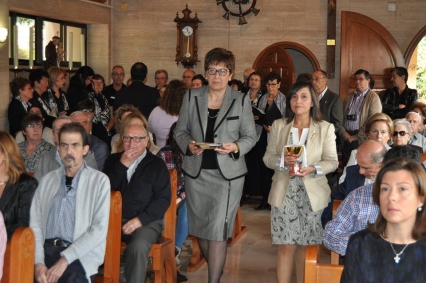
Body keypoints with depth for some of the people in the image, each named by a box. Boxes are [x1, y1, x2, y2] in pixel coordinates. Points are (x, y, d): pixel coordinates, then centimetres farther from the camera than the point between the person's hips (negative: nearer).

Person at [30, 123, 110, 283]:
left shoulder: (99, 181, 2)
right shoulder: (47, 181, 15)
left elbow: (99, 229, -7)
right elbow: (35, 224, 8)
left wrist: (65, 259, -14)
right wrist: (38, 261, -8)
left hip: (80, 256, -3)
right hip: (47, 251, 3)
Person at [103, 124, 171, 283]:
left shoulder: (157, 164, 5)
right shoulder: (113, 160, 13)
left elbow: (163, 199, -2)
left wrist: (140, 219, -13)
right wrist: (122, 166, -9)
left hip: (146, 221, -2)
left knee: (138, 247, -34)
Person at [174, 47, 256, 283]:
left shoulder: (241, 101, -2)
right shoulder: (191, 97, 4)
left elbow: (250, 136, 1)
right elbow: (180, 131, 6)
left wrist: (236, 147, -19)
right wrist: (188, 144, -14)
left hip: (227, 173, -3)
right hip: (196, 172, 3)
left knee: (218, 230, -7)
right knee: (200, 227, 13)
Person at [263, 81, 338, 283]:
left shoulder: (325, 128, 0)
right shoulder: (278, 125, 4)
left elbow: (332, 162, 0)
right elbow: (268, 157, 6)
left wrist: (312, 169, -18)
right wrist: (283, 160, -16)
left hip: (312, 194, 0)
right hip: (284, 193, 1)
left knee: (306, 245, 8)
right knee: (286, 246, 0)